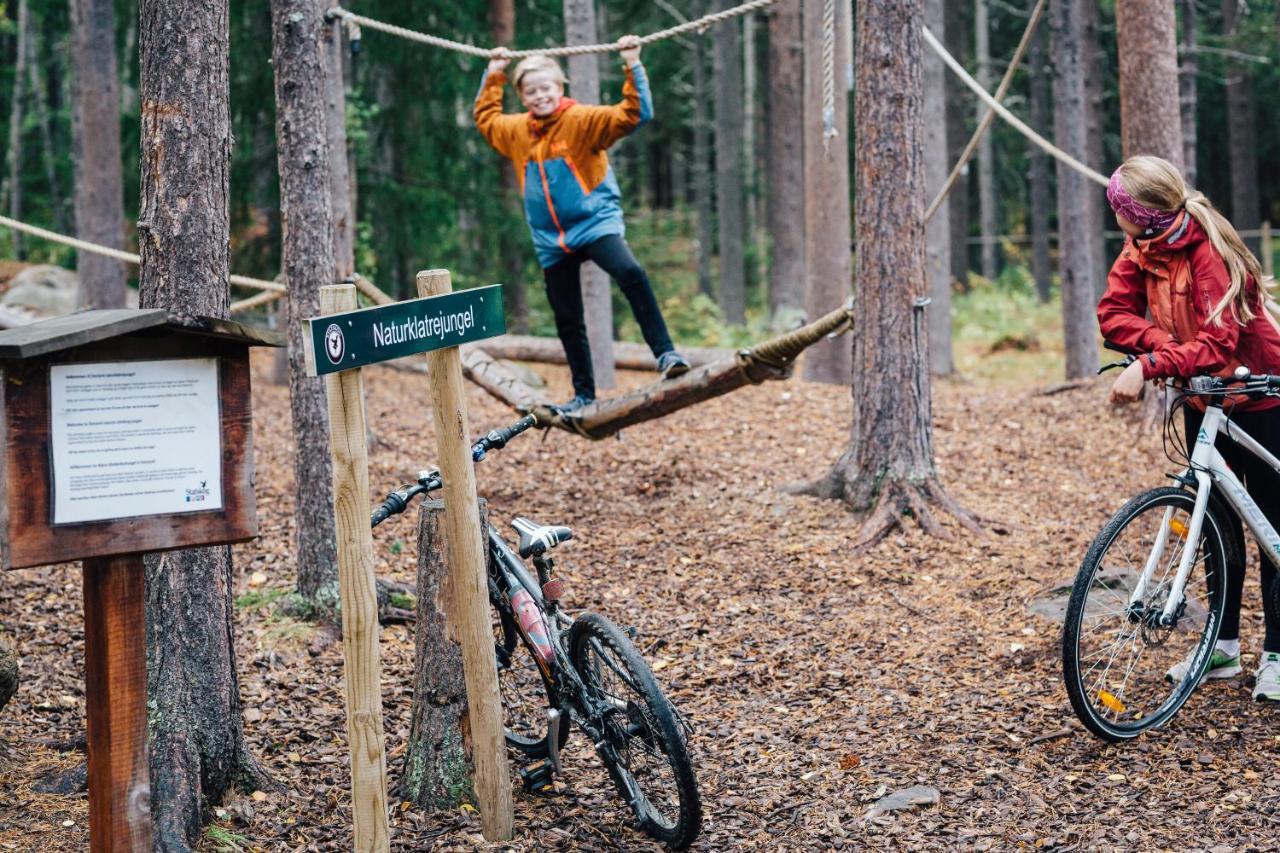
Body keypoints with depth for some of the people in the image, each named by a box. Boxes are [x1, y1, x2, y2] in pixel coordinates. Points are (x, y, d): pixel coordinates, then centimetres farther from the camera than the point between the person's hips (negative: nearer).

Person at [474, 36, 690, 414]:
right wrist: (493, 75, 29)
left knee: (631, 274, -33)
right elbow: (486, 117, 32)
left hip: (594, 222, -6)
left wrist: (633, 66, -23)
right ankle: (584, 394, 23)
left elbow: (634, 114, -17)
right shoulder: (516, 130, 10)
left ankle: (665, 354, -31)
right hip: (551, 240, 6)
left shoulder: (582, 120, -7)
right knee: (567, 321, 10)